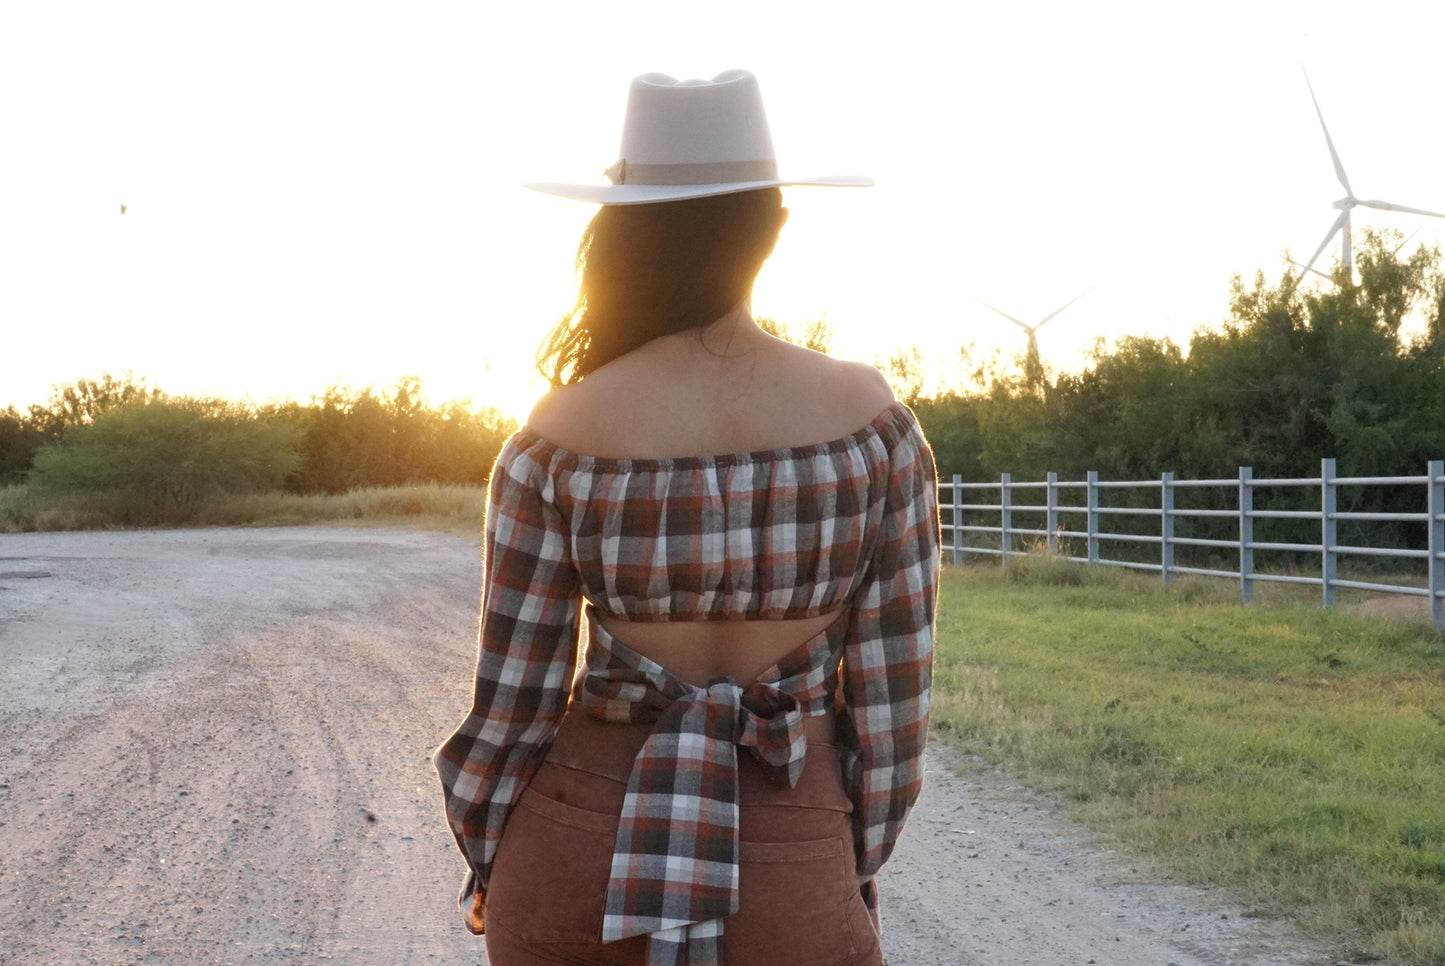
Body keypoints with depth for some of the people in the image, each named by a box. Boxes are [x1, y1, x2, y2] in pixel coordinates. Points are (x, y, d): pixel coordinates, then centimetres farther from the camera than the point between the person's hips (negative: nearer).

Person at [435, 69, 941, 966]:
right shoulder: (873, 420, -8)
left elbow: (511, 698, -5)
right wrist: (857, 869, 11)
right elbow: (895, 685, -3)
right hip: (792, 875, 0)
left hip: (579, 851, 0)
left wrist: (486, 864, 12)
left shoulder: (559, 441, -11)